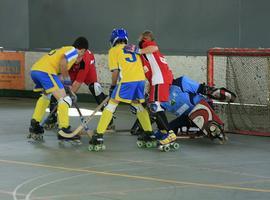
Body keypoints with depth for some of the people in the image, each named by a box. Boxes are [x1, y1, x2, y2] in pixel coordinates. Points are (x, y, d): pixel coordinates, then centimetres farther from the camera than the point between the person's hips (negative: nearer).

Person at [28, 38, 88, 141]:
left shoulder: (64, 49, 32)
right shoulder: (74, 51, 6)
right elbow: (63, 62, -13)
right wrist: (67, 79, -2)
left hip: (34, 69, 9)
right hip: (46, 71, -9)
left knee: (46, 96, 33)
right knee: (64, 99, -7)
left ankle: (34, 124, 35)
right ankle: (64, 130, -15)